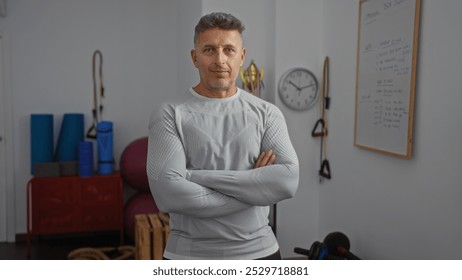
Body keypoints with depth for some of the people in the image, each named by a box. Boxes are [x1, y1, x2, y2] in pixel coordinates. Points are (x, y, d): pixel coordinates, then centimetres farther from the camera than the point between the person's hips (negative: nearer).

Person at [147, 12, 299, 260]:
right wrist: (254, 187, -17)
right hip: (189, 256, -2)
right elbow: (168, 193, -21)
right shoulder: (170, 116, -8)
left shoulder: (266, 113, -1)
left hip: (258, 252, 2)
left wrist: (200, 177, -20)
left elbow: (287, 180, -15)